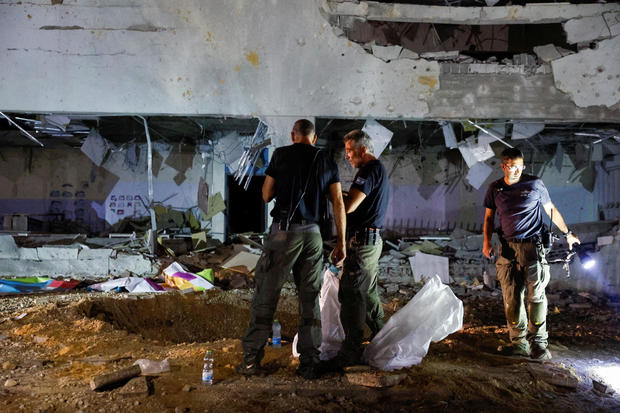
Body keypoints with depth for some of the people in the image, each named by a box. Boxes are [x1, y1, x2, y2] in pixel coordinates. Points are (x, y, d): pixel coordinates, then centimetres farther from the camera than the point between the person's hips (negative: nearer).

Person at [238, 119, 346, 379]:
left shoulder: (281, 155, 3)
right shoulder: (327, 162, 10)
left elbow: (266, 196, 7)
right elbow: (338, 203, 5)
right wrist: (341, 242, 6)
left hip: (284, 231, -3)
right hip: (313, 234, 3)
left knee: (265, 296, 5)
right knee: (310, 299, 10)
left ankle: (251, 360, 9)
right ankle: (310, 364, 13)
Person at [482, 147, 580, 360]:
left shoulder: (535, 184, 1)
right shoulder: (495, 189, 7)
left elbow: (551, 210, 12)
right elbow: (489, 217, 16)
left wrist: (567, 233, 19)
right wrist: (487, 241, 3)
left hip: (532, 246, -2)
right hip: (508, 248, 3)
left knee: (535, 295, -6)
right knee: (511, 297, 1)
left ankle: (538, 342, 2)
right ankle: (519, 341, 10)